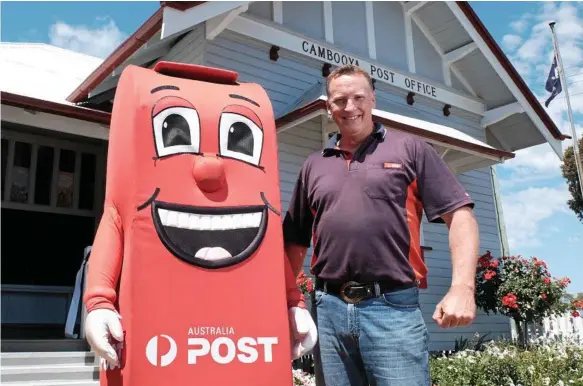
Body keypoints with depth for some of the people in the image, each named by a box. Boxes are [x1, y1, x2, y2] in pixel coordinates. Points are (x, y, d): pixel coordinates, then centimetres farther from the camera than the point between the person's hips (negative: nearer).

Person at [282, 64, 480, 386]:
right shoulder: (313, 166, 17)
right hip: (328, 310, 4)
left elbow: (460, 215, 0)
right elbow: (295, 241, 20)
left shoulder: (410, 149, 7)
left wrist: (462, 287, -12)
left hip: (393, 308, -3)